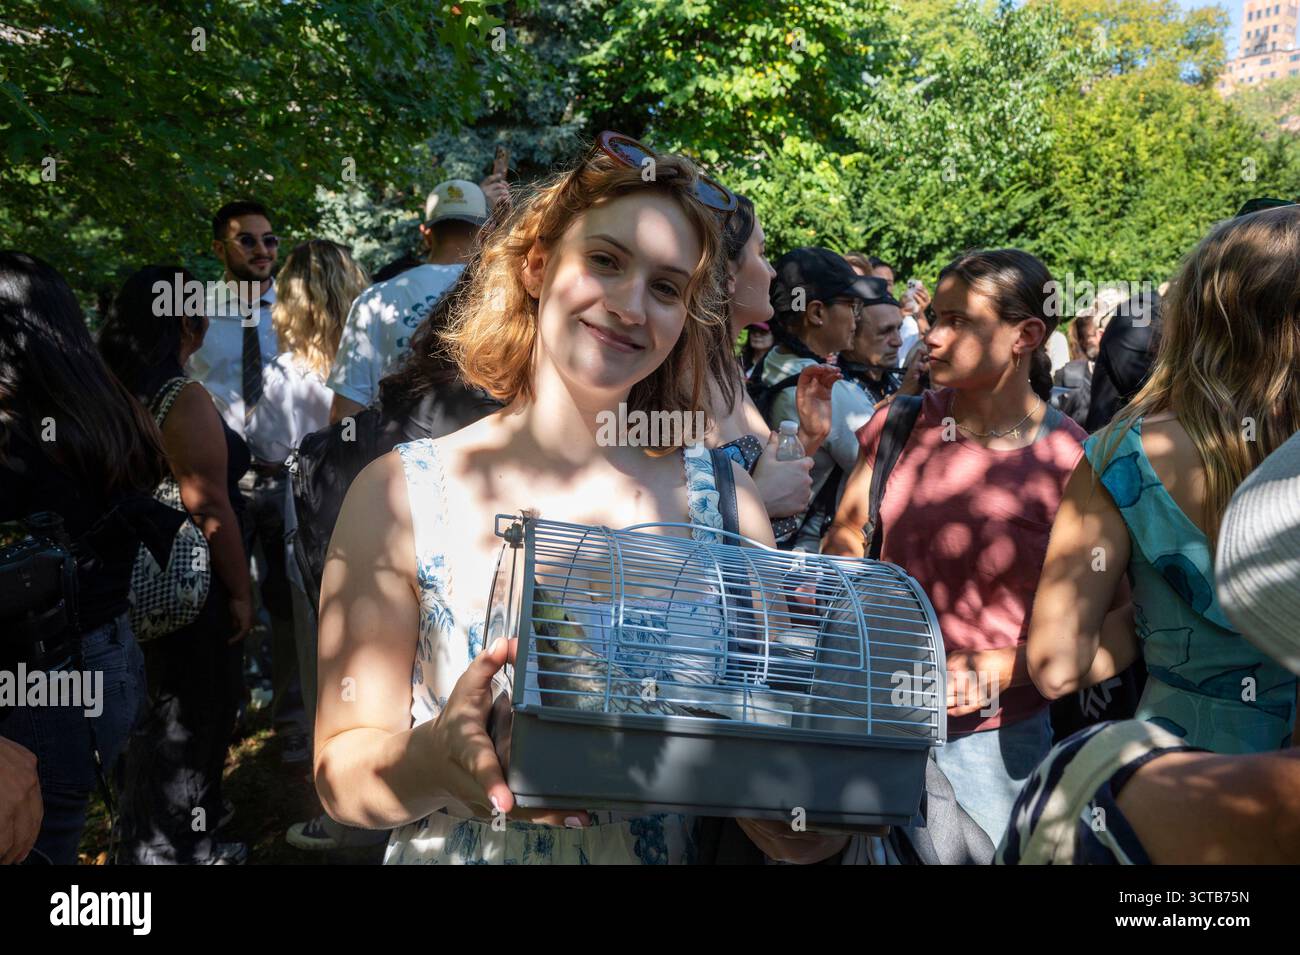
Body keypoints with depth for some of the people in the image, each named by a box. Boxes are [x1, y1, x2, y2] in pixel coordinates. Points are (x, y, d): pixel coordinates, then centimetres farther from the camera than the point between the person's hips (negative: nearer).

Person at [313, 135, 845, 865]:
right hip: (460, 850, -1)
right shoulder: (399, 495, -8)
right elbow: (342, 774, -7)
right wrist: (434, 755, -26)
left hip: (675, 848, 2)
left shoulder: (725, 494, -4)